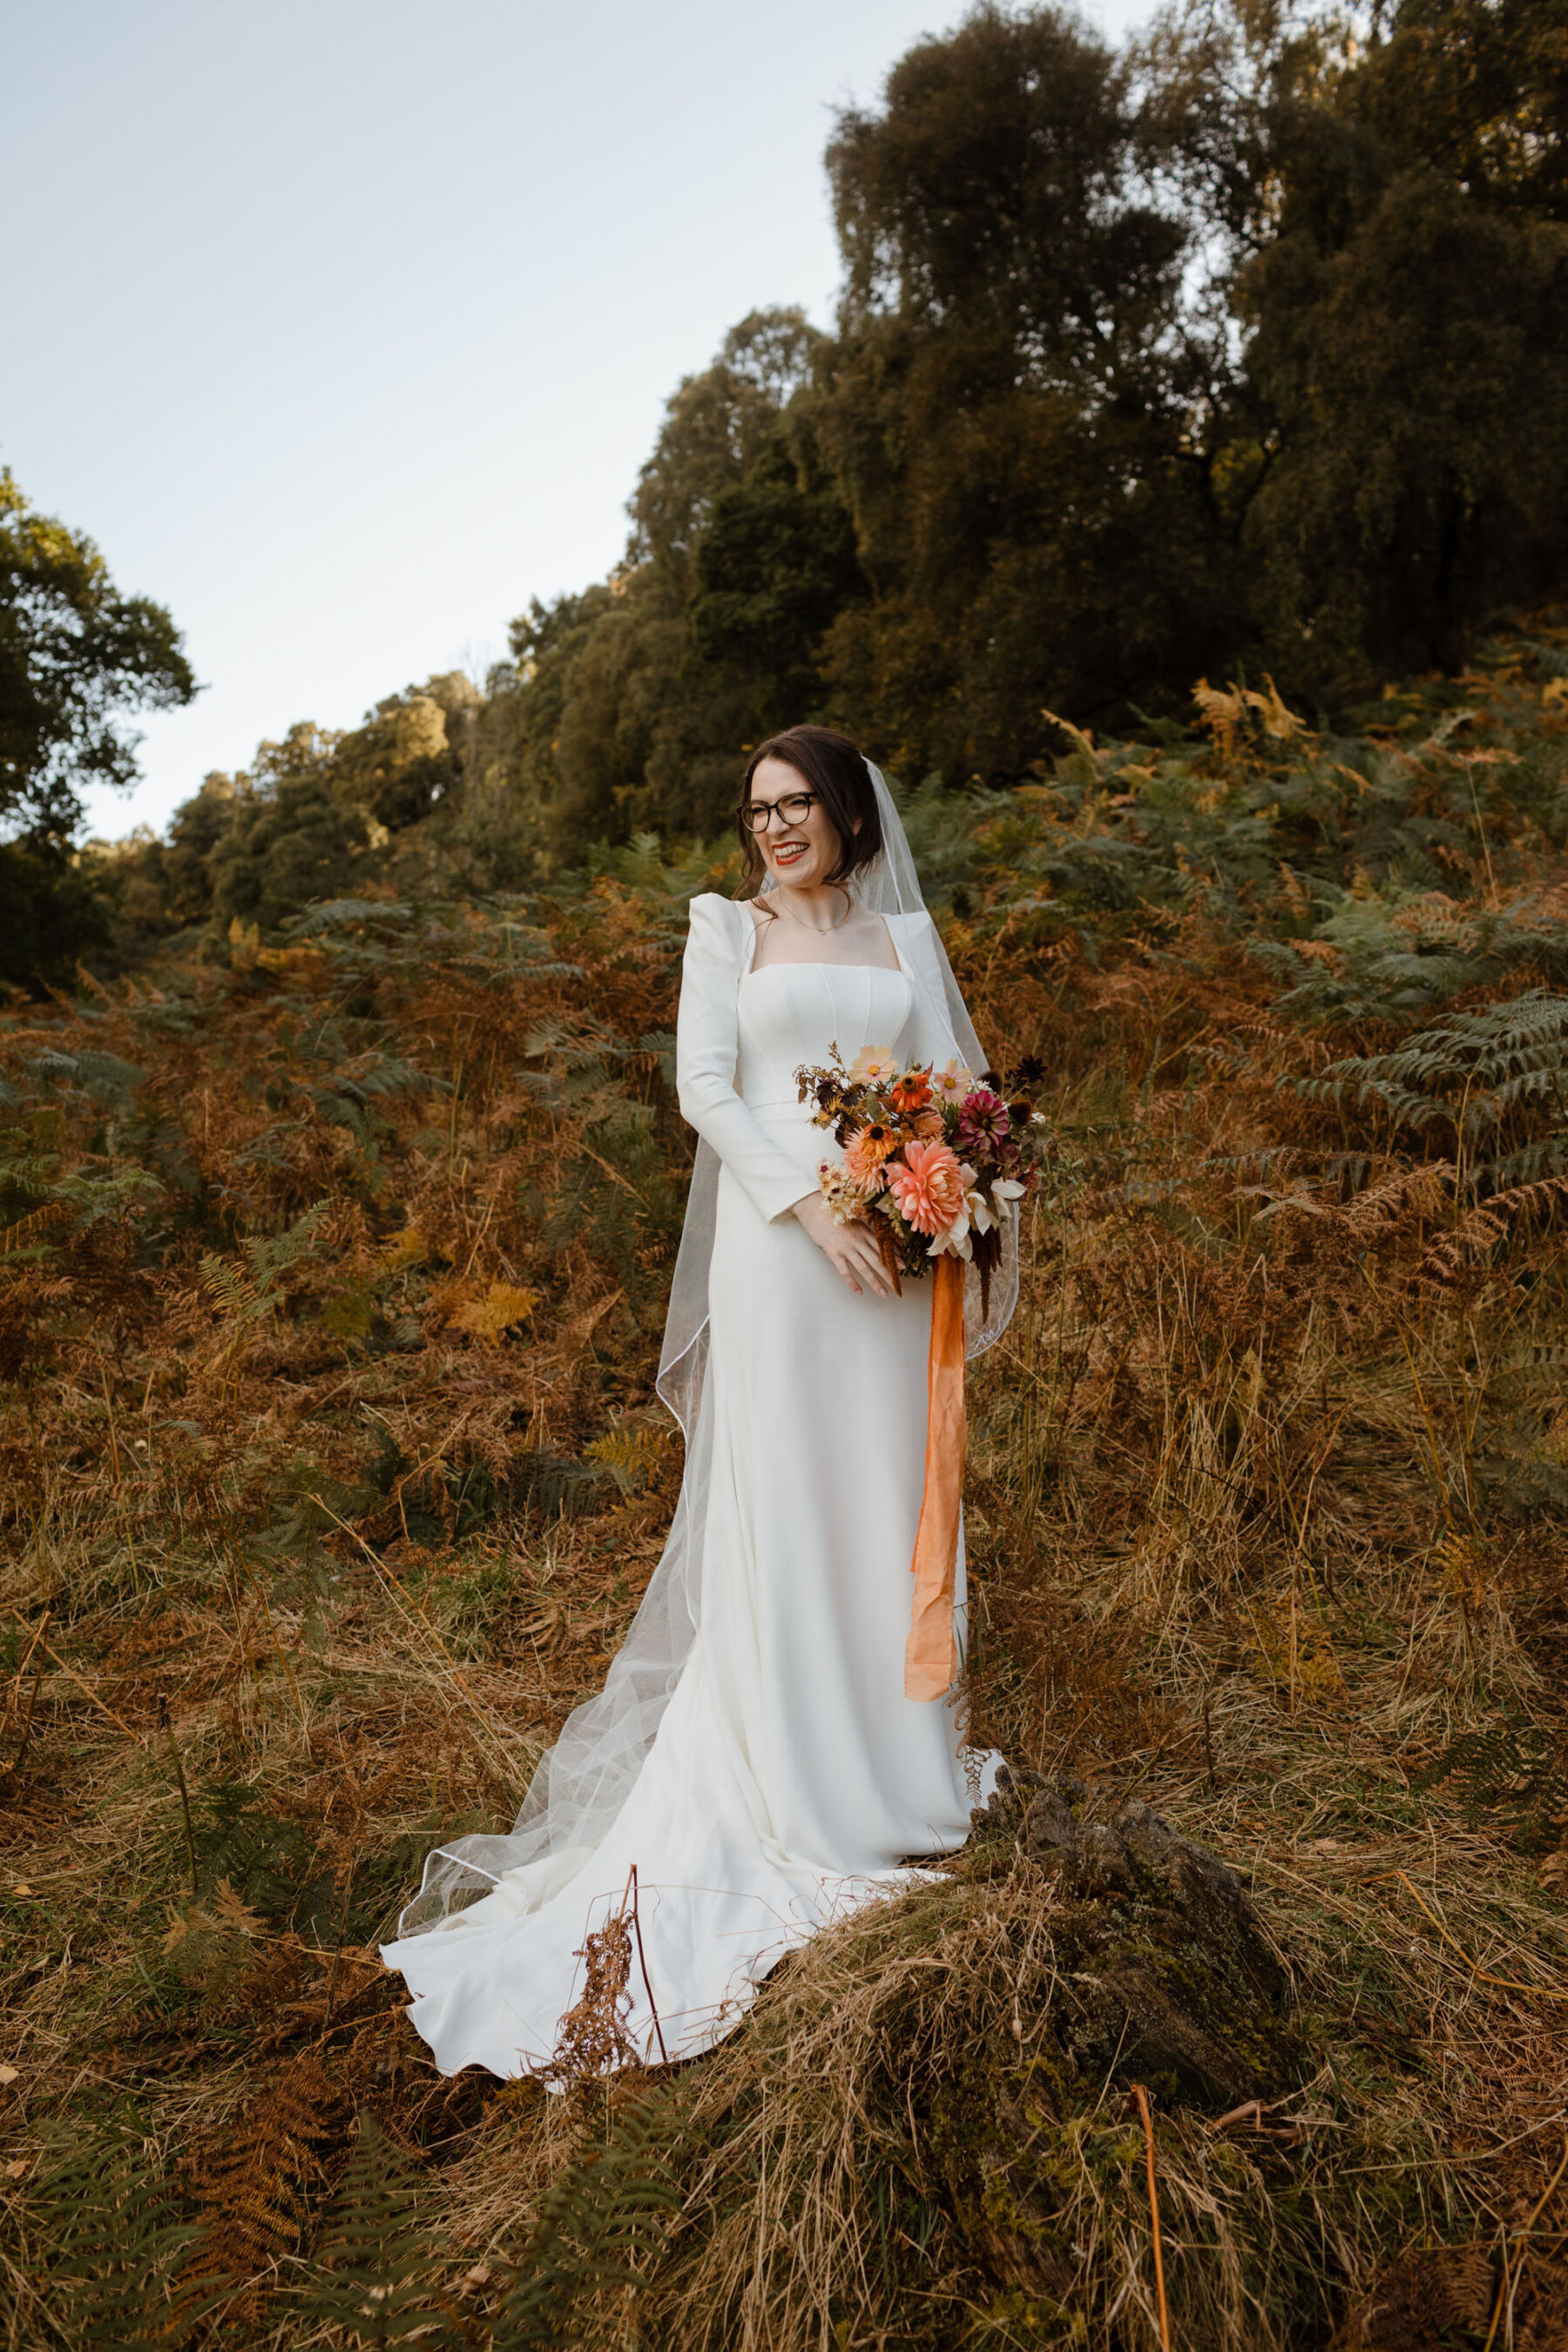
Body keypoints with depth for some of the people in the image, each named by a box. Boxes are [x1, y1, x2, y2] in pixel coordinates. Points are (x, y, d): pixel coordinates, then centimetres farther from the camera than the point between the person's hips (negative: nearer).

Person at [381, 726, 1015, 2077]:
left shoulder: (906, 936, 15)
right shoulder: (729, 929, 7)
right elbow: (705, 1084, -4)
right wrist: (813, 1205, -15)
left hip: (894, 1250, 3)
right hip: (778, 1243, -3)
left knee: (889, 1496, 10)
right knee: (778, 1501, 0)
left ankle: (901, 1755, 28)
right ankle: (799, 1798, 13)